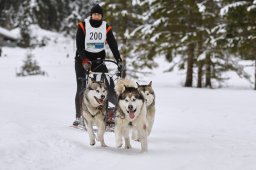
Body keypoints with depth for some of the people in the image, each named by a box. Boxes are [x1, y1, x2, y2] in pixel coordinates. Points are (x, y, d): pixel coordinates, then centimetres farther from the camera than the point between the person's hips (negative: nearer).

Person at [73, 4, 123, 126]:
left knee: (108, 85, -9)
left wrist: (119, 60, -17)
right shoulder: (83, 26, -7)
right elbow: (79, 45, -13)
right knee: (81, 88, -6)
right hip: (82, 60, -2)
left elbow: (113, 45, -5)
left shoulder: (106, 28, 1)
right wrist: (84, 60, -25)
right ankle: (79, 117, -2)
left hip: (98, 60, 2)